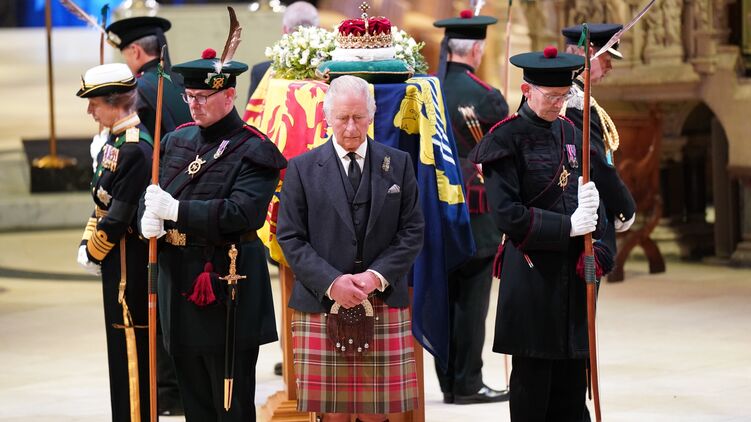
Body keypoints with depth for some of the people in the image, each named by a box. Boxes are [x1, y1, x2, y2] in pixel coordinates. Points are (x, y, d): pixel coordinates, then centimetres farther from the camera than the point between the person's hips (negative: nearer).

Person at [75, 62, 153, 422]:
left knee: (132, 347, -3)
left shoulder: (134, 149, -21)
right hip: (118, 264, 10)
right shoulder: (116, 140, 10)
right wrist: (87, 244, 6)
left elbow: (119, 215, -21)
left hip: (128, 267, -10)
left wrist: (94, 253, -10)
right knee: (122, 346, 16)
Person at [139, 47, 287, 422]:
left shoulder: (253, 151, -9)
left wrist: (176, 210, -24)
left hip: (227, 281, -7)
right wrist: (149, 218, -12)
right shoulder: (177, 140, 12)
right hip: (178, 277, 7)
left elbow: (242, 211, -22)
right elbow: (152, 194, 12)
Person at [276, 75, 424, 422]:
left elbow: (412, 232, 7)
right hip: (322, 309, -1)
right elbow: (290, 238, 1)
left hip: (384, 307, 1)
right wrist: (331, 283, -12)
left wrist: (378, 276, -9)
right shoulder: (302, 168, 5)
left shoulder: (398, 164, 9)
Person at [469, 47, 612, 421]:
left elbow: (591, 195, 16)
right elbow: (507, 214, -15)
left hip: (573, 273, 6)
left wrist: (594, 240, -4)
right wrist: (567, 227, -17)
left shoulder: (570, 133, 12)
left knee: (571, 377, 9)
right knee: (532, 377, -1)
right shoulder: (506, 140, -8)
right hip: (531, 275, -6)